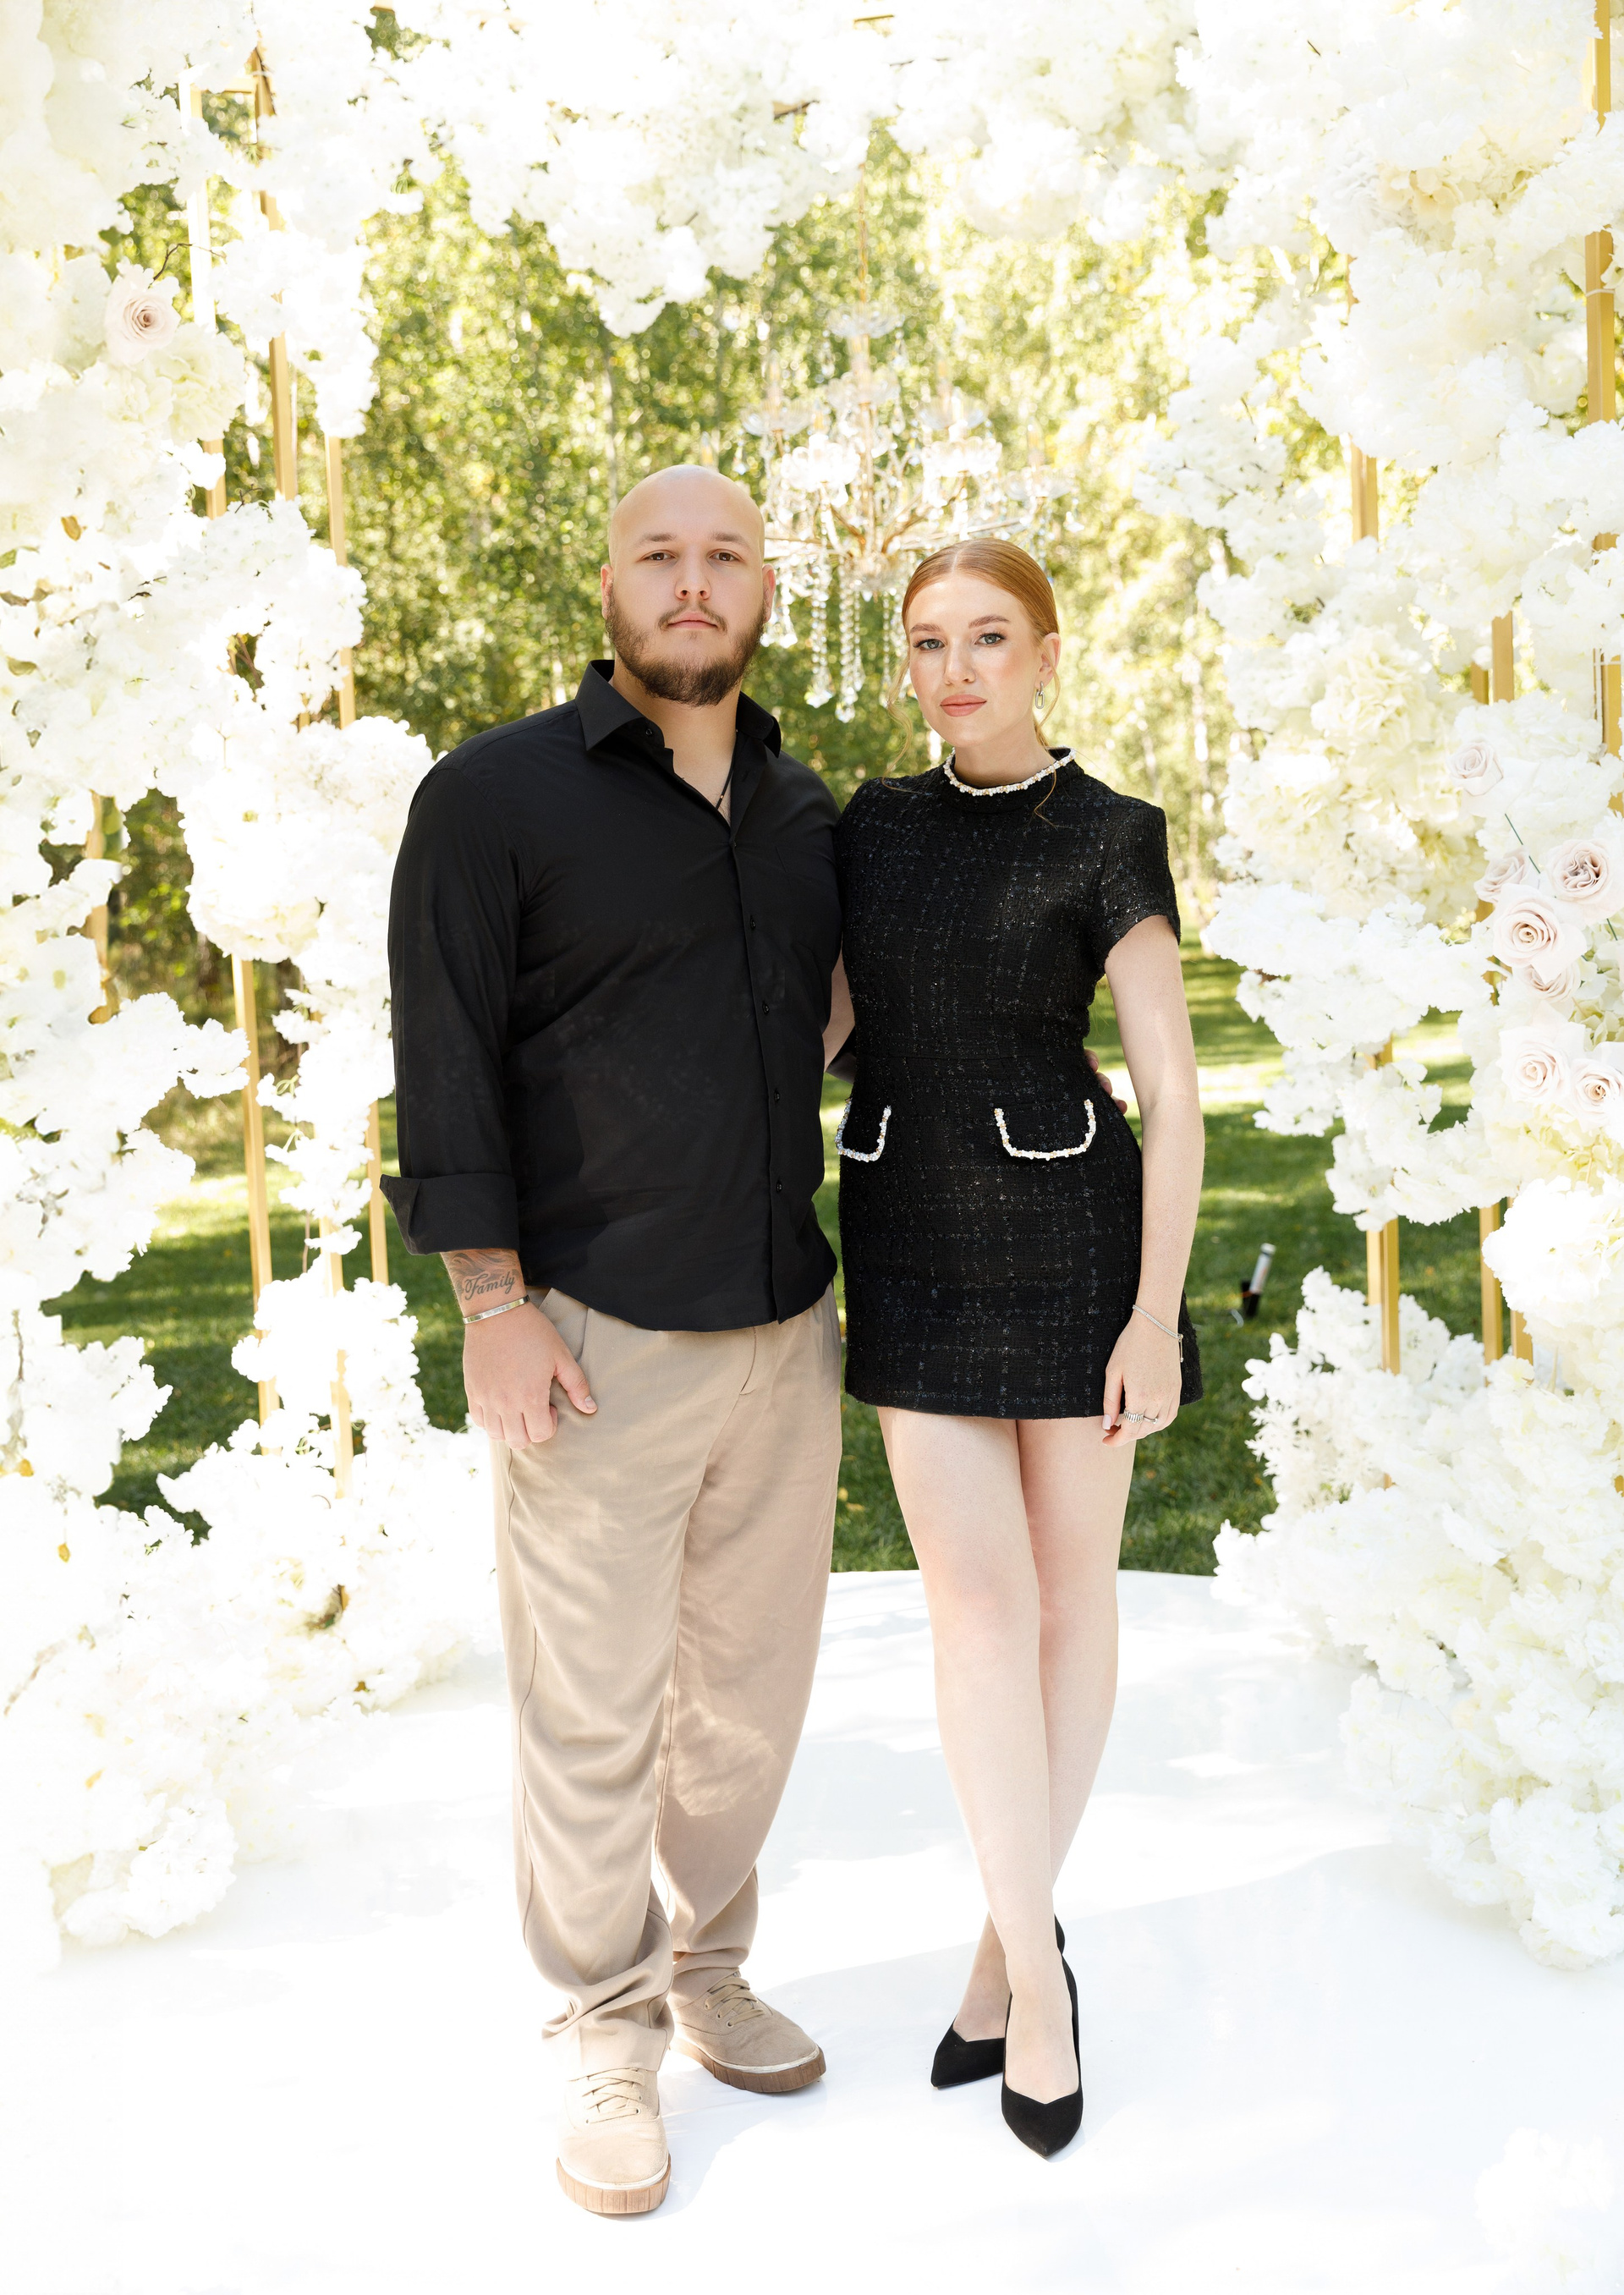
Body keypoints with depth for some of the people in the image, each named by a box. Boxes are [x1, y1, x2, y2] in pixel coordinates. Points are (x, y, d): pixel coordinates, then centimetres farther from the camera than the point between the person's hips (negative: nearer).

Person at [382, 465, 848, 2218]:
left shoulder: (807, 813, 10)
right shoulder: (496, 795, -6)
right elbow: (446, 1067, -8)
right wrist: (495, 1311, -13)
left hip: (783, 1331, 5)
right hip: (598, 1344, -5)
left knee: (753, 1687, 16)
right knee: (595, 1714, 4)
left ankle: (708, 1968, 37)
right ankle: (606, 2033, 25)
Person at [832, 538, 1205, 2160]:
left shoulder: (1110, 840, -5)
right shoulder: (874, 825, 9)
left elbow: (1172, 1093, -8)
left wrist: (1156, 1317, -13)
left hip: (1072, 1235, -3)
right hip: (913, 1245, 3)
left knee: (1071, 1593, 5)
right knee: (978, 1603, -2)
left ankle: (1008, 1942, 22)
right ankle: (1034, 1969, 12)